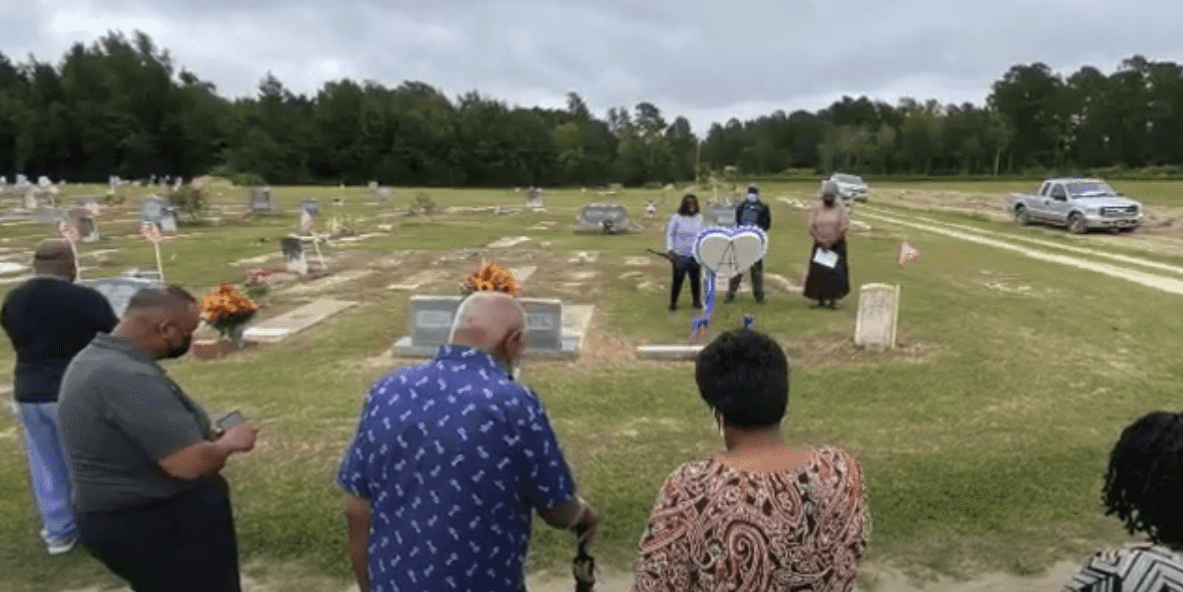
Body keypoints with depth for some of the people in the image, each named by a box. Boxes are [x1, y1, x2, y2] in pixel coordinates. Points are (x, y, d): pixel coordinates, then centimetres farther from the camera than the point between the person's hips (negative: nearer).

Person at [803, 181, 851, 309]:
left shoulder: (839, 211, 2)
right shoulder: (817, 211, 7)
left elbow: (843, 230, -5)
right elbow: (811, 228, -1)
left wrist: (832, 242, -15)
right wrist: (820, 241, -15)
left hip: (836, 246, -2)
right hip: (820, 245, 2)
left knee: (835, 272, -6)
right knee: (818, 272, -1)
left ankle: (833, 300, 0)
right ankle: (821, 300, 6)